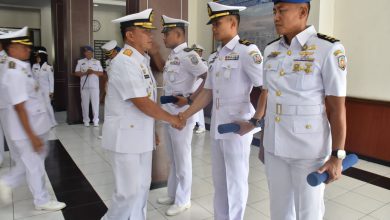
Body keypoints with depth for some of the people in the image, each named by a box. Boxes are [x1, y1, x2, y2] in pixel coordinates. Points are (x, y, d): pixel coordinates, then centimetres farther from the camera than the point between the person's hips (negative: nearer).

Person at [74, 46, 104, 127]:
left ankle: (96, 120, 7)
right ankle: (86, 120, 13)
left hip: (94, 86, 0)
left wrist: (93, 71, -12)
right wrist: (85, 73, -12)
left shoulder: (97, 62, 10)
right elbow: (76, 73, 4)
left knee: (95, 103, -1)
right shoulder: (80, 62, 9)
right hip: (84, 86, 0)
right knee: (85, 103, 3)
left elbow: (101, 73, 4)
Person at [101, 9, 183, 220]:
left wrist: (152, 129, 16)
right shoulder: (124, 62, -19)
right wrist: (172, 119, -12)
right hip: (125, 136, -9)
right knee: (129, 191, 1)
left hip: (141, 135, 9)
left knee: (142, 186, 17)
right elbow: (142, 103, -23)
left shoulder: (142, 60, 10)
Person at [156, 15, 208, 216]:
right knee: (173, 159, 19)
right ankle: (172, 194, 35)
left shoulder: (188, 55, -15)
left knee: (182, 160, 6)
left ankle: (183, 200, 22)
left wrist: (190, 99, -21)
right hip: (167, 114, 9)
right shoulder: (172, 56, 13)